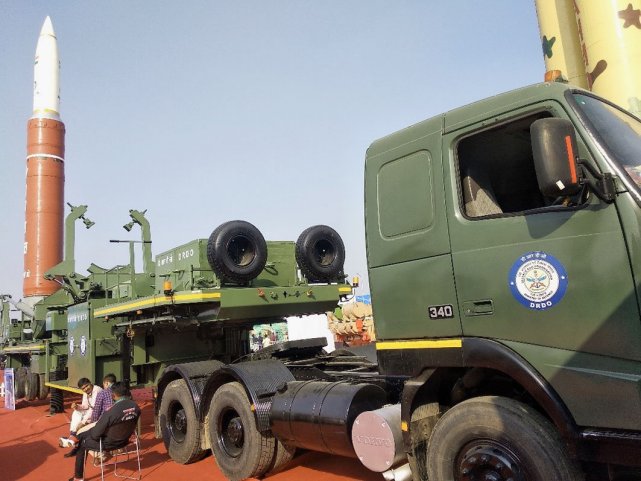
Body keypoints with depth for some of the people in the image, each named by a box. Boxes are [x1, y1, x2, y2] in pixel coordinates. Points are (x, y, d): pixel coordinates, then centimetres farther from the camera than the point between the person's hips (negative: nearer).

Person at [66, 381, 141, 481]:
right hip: (124, 439, 6)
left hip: (108, 443, -6)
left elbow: (95, 434, -21)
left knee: (82, 444, 23)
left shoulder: (112, 411, -32)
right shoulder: (136, 407, -14)